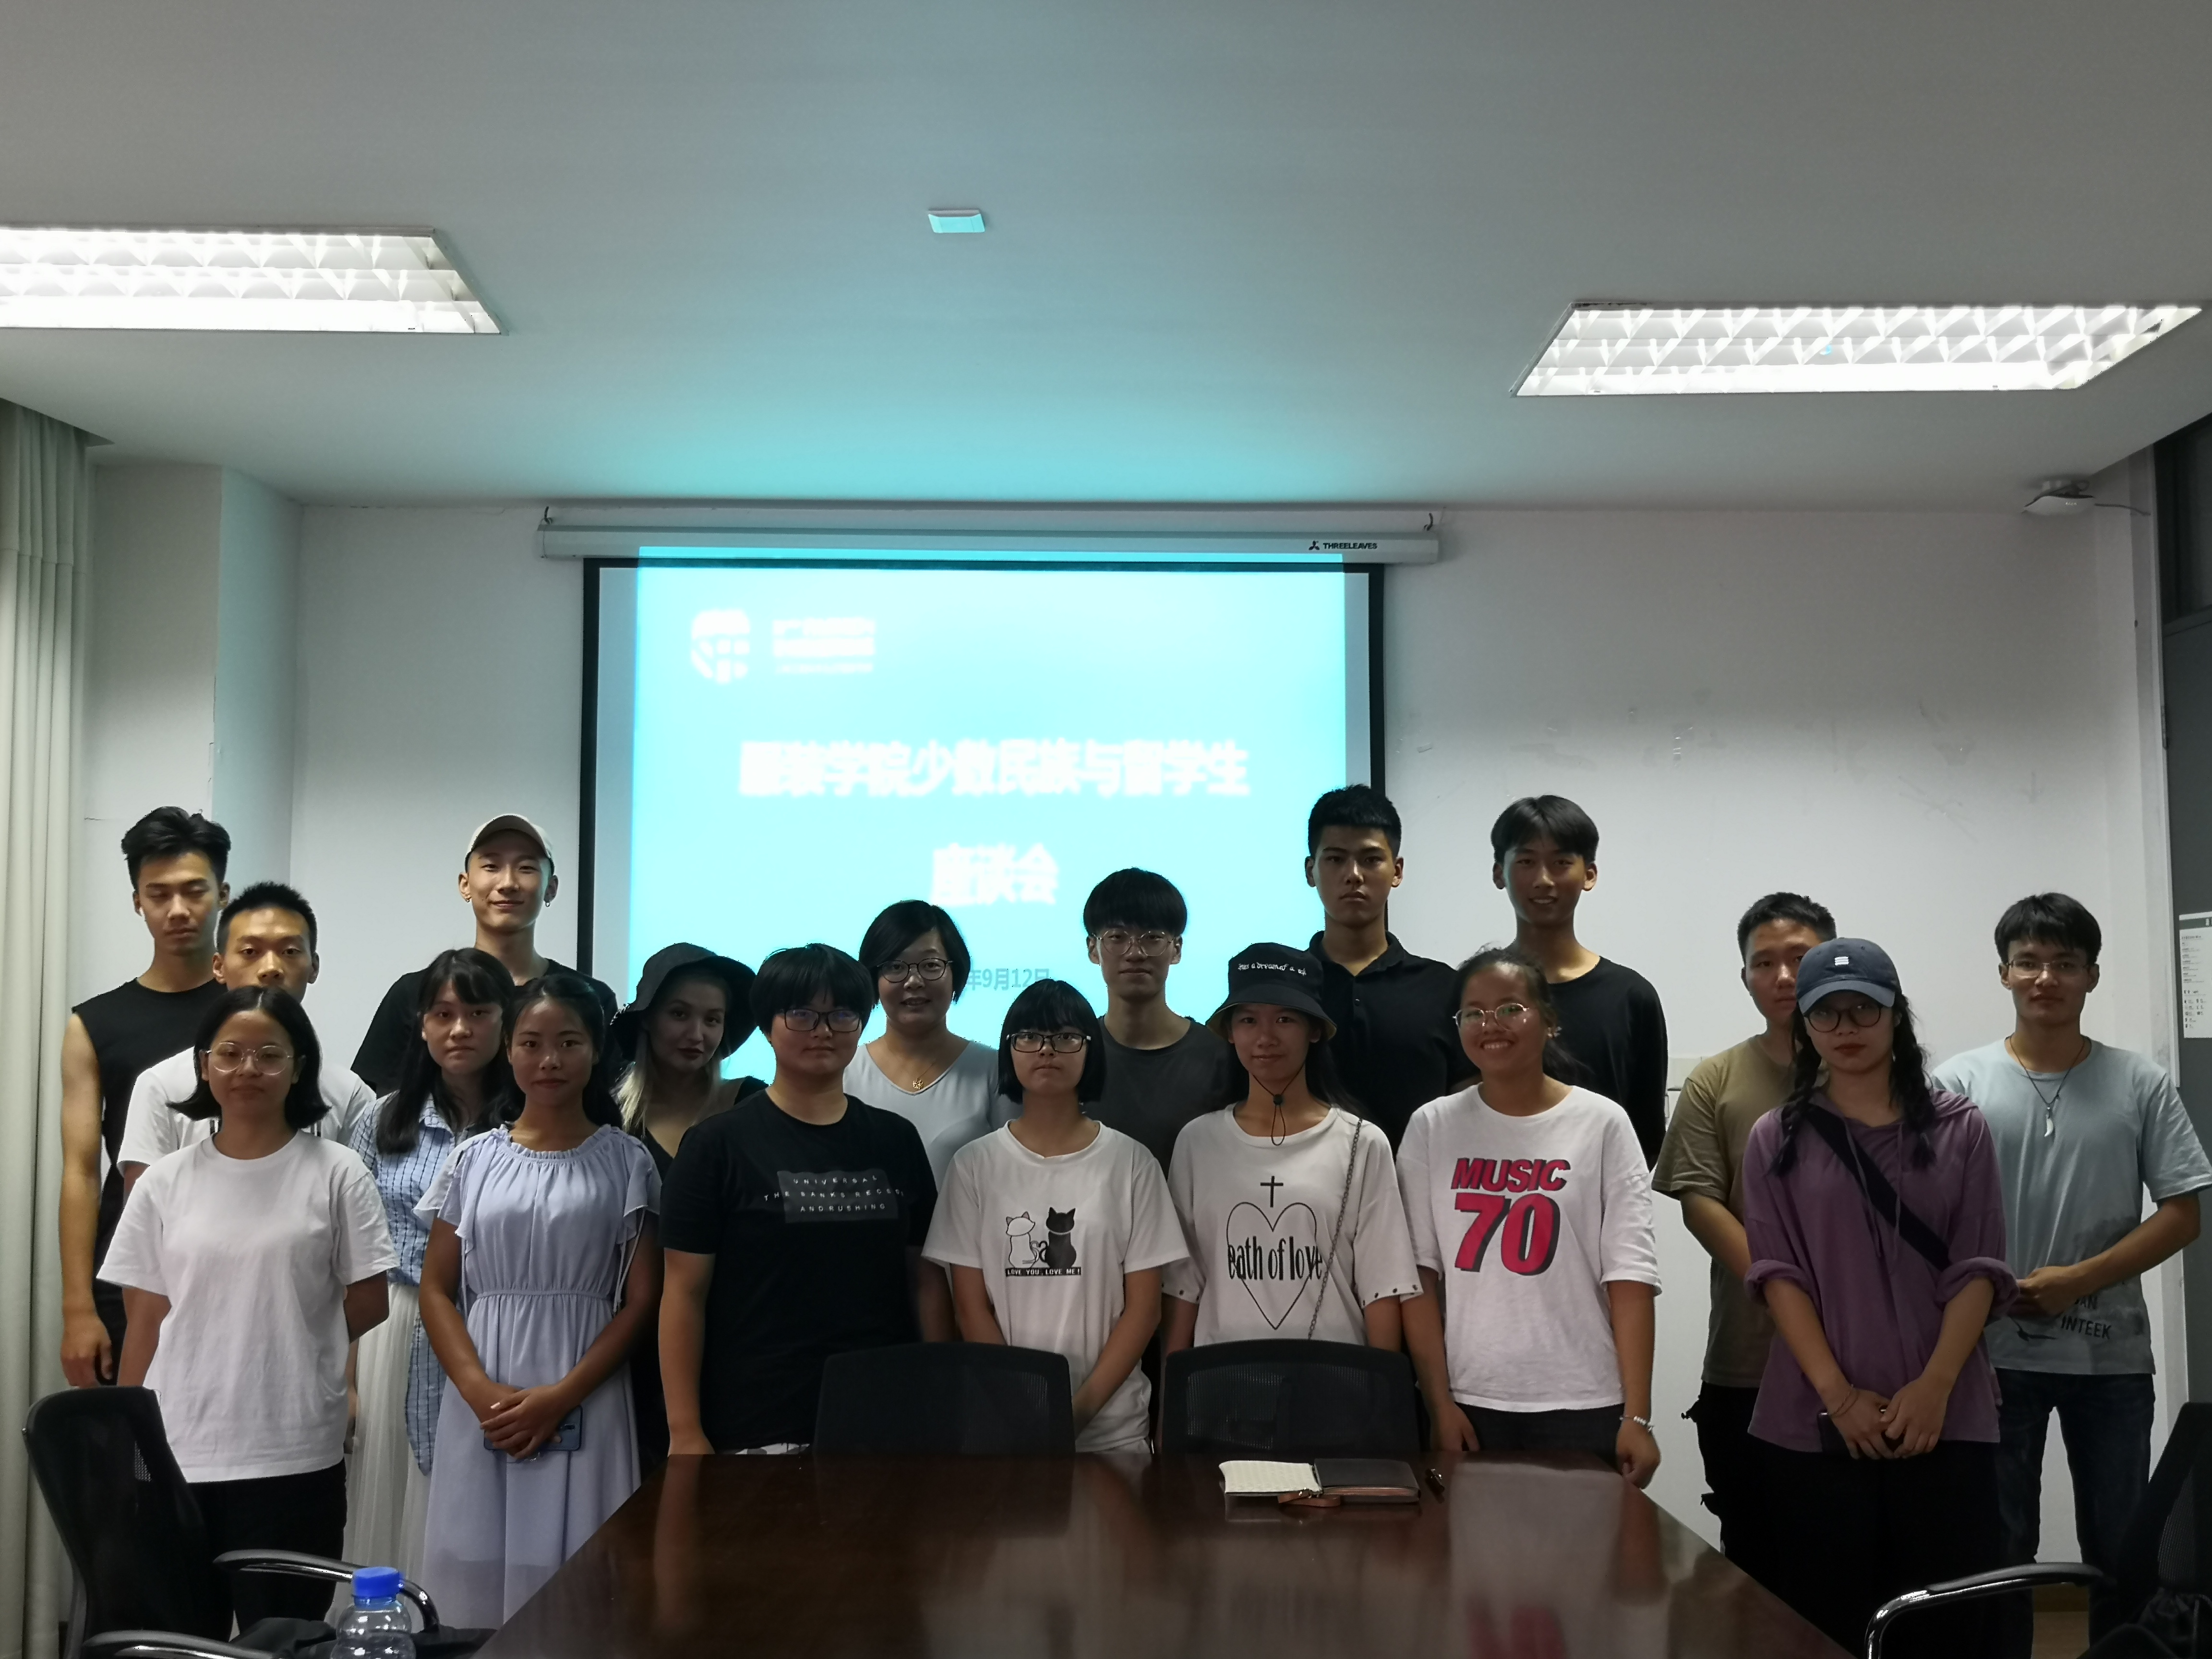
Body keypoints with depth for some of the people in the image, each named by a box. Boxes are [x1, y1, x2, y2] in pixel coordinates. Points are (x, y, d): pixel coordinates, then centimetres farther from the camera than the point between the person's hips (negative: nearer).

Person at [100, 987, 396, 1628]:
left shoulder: (336, 1174, -2)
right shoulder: (163, 1184, 5)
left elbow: (368, 1305, 3)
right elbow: (145, 1322, 7)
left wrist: (294, 1346, 9)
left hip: (295, 1456, -2)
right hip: (177, 1453, 2)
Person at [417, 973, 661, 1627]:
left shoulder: (626, 1162, 2)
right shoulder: (475, 1160, 7)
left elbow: (642, 1300, -1)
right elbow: (437, 1291, 6)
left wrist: (561, 1396, -11)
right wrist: (481, 1391, -10)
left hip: (584, 1405, -2)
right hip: (482, 1407, 2)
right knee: (478, 1588, 2)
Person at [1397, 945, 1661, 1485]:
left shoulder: (1603, 1123, -2)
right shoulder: (1432, 1127, 3)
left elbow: (1631, 1273, -5)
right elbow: (1419, 1273, 1)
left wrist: (1637, 1417, -10)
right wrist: (1440, 1403, -5)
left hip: (1584, 1404, -1)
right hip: (1469, 1404, 1)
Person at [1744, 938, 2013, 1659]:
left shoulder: (1959, 1129, 7)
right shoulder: (1776, 1140, 6)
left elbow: (1977, 1270, 2)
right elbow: (1778, 1274, -1)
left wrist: (1934, 1387, -11)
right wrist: (1839, 1396, -11)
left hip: (1946, 1422, 0)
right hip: (1814, 1425, 0)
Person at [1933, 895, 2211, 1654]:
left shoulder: (2142, 1084, -1)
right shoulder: (1960, 1084, -3)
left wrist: (2078, 1281, -12)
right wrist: (1990, 1293, -12)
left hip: (2111, 1355, 1)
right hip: (1996, 1352, -1)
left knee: (2122, 1551, 11)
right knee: (2000, 1548, 9)